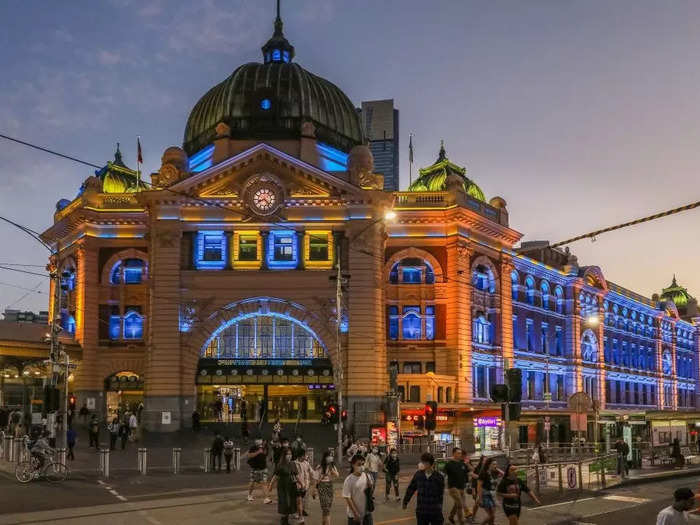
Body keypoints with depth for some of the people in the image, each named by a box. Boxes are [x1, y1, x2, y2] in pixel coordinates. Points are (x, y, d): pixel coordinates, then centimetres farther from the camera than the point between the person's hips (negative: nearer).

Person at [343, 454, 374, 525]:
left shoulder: (366, 476, -1)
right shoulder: (349, 480, -16)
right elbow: (348, 498, -15)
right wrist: (356, 513, -17)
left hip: (367, 512, 5)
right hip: (354, 515, -5)